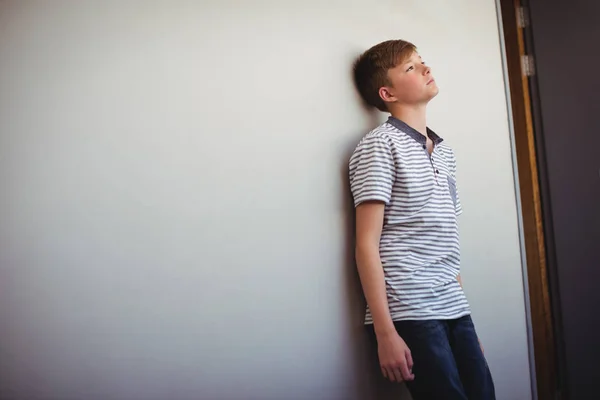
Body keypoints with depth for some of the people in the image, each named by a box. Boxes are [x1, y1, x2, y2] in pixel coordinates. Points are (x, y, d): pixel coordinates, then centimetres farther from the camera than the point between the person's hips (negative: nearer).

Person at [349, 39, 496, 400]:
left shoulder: (445, 152, 16)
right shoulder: (380, 145, -6)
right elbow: (367, 245, -11)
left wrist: (463, 315, 15)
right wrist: (386, 332, -16)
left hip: (454, 309, 7)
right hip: (410, 314, -6)